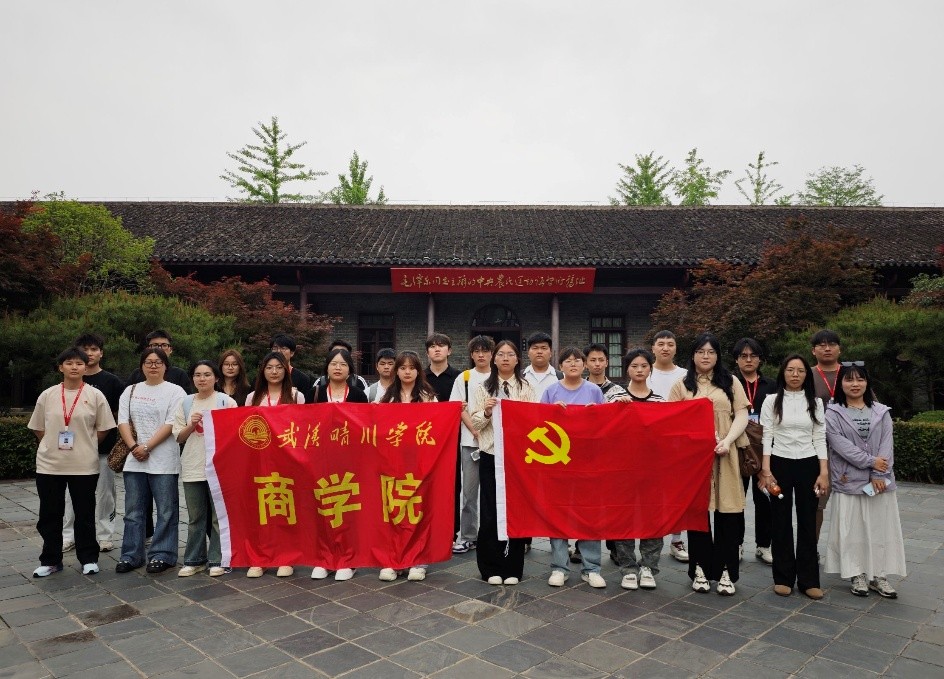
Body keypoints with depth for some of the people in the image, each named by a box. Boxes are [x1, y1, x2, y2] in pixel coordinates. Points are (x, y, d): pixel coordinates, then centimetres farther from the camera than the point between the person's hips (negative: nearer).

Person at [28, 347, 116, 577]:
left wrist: (85, 445, 4)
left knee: (85, 515, 7)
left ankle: (88, 559, 19)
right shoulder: (47, 395, 3)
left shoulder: (95, 396, -3)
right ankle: (51, 560, 24)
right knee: (49, 515, 10)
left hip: (84, 466, -2)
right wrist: (54, 446, 6)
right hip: (49, 465, 2)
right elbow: (38, 428, 11)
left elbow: (103, 429, 2)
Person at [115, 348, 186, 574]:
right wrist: (133, 447, -8)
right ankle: (131, 555, 21)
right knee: (133, 511, 11)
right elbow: (123, 422, 6)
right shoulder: (130, 391, 13)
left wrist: (146, 447, -13)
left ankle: (161, 555, 11)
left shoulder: (175, 391, -1)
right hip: (134, 461, 4)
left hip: (163, 461, -4)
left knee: (166, 511, 1)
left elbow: (171, 424, -9)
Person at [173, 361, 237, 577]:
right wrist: (191, 425, -6)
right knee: (195, 517, 11)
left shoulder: (226, 401, 0)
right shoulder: (186, 403, 11)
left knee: (219, 516, 2)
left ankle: (217, 560, 12)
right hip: (192, 467, 3)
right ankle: (194, 560, 23)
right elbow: (178, 437, 12)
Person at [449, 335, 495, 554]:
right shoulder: (463, 378, 8)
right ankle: (467, 536, 13)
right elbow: (461, 409, 3)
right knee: (469, 490, 4)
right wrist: (476, 431, -10)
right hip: (470, 440, 0)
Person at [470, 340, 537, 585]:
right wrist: (486, 412, -14)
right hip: (490, 454, 0)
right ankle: (491, 568, 16)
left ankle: (513, 568, 18)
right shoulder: (482, 387, 8)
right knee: (490, 512, 3)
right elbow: (475, 422, 6)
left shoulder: (527, 388, 5)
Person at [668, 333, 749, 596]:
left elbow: (742, 415, 3)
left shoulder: (731, 383, 11)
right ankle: (700, 569, 13)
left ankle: (726, 571, 9)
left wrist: (727, 441, -12)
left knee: (727, 511, 0)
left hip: (724, 455, 0)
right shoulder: (682, 386, 10)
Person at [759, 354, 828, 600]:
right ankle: (783, 578, 14)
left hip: (808, 465, 2)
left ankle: (808, 579, 15)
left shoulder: (815, 402, 6)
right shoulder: (772, 401, 0)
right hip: (780, 464, -2)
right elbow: (766, 437, -3)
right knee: (781, 522, 4)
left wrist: (824, 472, -2)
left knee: (808, 522, 6)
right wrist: (766, 471, -10)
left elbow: (820, 438, 5)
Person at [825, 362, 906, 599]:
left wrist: (879, 475, -11)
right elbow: (840, 443, -10)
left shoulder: (882, 412, 7)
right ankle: (857, 575, 13)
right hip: (849, 480, -2)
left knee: (881, 528, 6)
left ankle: (879, 576, 15)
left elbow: (887, 445, -1)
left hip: (880, 480, 2)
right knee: (852, 529, 2)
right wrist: (869, 461, -15)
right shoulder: (833, 413, -1)